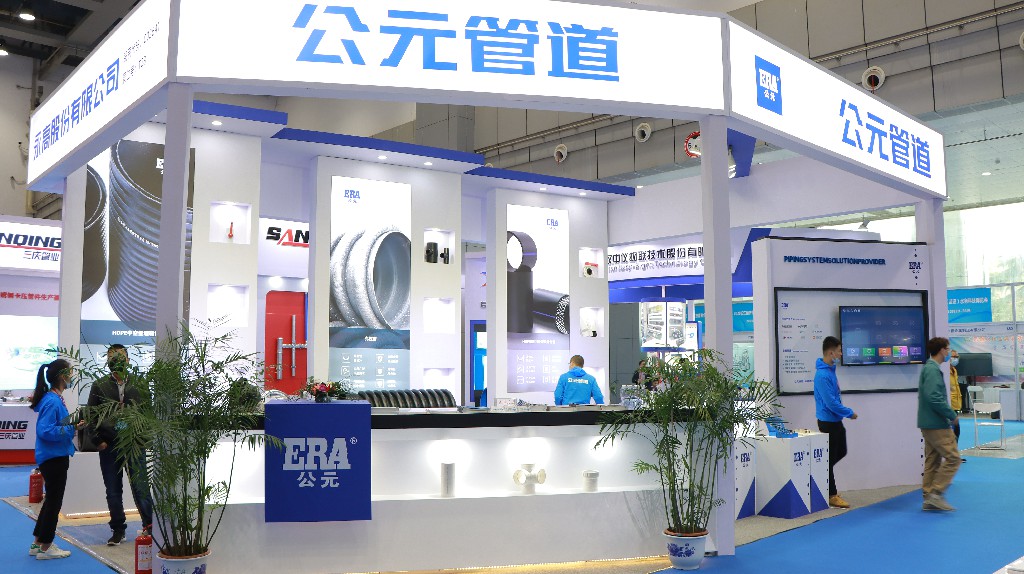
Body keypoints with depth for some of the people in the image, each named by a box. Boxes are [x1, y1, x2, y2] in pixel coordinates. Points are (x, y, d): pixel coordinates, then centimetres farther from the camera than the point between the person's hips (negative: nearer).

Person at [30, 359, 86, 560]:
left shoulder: (55, 399, 9)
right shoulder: (52, 401, -21)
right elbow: (45, 431, -25)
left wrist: (72, 426, 7)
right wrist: (70, 428, -22)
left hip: (55, 458, 10)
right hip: (53, 458, -10)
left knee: (51, 500, 18)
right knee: (54, 502, 2)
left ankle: (37, 544, 28)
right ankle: (45, 547, 13)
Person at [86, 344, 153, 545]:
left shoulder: (137, 385, 3)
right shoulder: (99, 386, 5)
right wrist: (98, 440, -2)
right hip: (109, 446, 2)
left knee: (140, 488, -5)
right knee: (113, 491, 9)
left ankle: (150, 526, 4)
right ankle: (118, 530, 20)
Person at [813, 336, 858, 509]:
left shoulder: (830, 369, 6)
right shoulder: (822, 375, -24)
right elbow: (831, 402, -24)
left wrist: (846, 412, 12)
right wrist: (850, 413, -12)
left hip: (836, 420, 9)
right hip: (828, 422, -9)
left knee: (841, 452, 19)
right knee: (830, 458, 1)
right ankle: (832, 495, 11)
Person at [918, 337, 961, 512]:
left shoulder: (929, 368, 15)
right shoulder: (933, 370, -16)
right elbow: (933, 397, -25)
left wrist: (948, 413, 14)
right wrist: (952, 415, -15)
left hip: (929, 423, 10)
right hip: (937, 424, -10)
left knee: (932, 461, 12)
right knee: (953, 458, -6)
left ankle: (929, 499, 15)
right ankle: (936, 493, -5)